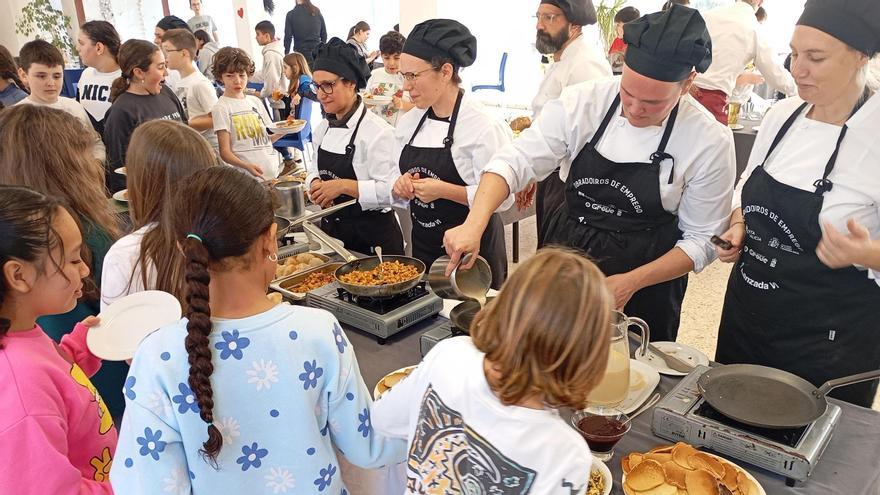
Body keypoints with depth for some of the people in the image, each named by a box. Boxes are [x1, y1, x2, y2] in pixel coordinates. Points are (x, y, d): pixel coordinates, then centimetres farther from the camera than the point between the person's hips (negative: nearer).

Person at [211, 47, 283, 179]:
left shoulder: (255, 101, 13)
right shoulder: (221, 108, -4)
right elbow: (225, 152, -9)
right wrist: (246, 166, -27)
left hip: (273, 173, 5)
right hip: (246, 177, -5)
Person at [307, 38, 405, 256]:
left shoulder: (377, 131, -18)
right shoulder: (323, 128, 5)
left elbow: (391, 190, -22)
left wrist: (343, 185, -24)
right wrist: (315, 184, -5)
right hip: (332, 229, 7)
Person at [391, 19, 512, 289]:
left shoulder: (483, 125, -16)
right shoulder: (408, 122, 3)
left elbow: (501, 197, -18)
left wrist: (443, 190, -25)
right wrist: (401, 188, -10)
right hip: (423, 245, 6)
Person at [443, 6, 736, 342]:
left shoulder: (711, 142, -15)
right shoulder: (582, 102, -13)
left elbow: (702, 239, -8)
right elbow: (515, 161, -14)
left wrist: (633, 282, -20)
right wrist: (474, 224, -29)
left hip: (643, 290, -2)